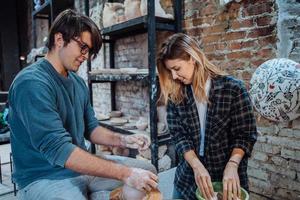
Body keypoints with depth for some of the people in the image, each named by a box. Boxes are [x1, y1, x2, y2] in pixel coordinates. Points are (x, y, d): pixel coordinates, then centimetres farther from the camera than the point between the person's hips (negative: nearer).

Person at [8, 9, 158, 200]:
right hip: (45, 177, -7)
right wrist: (124, 173, -28)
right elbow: (58, 149, -27)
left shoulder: (78, 82, 6)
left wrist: (122, 139, -9)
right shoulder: (32, 83, -19)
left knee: (147, 171, 5)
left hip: (81, 166, 8)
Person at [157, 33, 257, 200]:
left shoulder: (233, 88, -13)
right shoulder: (175, 95, -4)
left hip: (227, 179, -2)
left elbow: (246, 135, -9)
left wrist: (232, 165, -23)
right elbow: (179, 135, -6)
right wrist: (197, 166, -20)